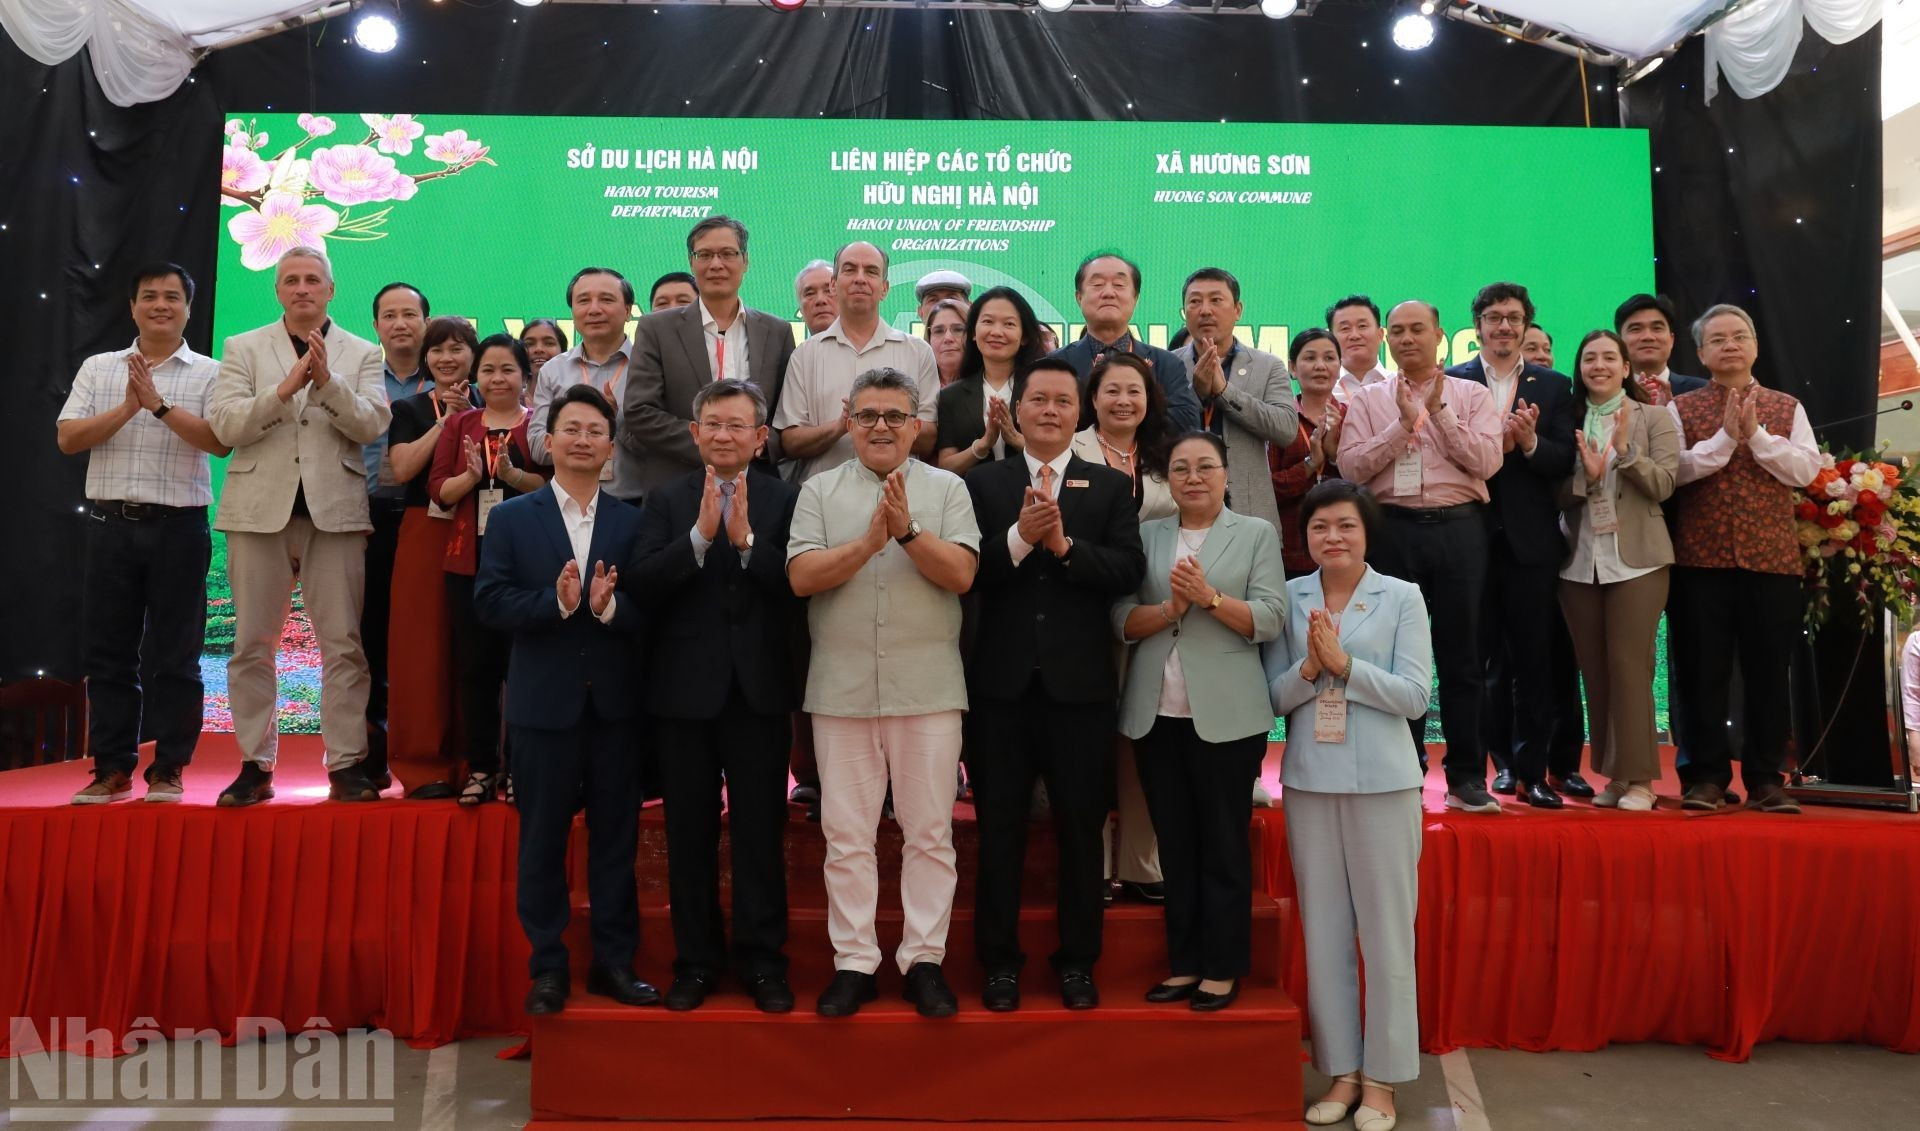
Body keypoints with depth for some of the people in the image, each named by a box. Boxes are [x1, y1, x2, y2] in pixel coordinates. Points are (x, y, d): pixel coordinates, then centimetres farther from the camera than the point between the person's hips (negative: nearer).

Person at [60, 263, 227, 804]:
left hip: (178, 526, -3)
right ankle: (111, 768, 16)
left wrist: (160, 404, -14)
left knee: (174, 653, 1)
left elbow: (220, 441, -9)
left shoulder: (209, 374, 4)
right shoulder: (98, 369, 12)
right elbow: (68, 438, 2)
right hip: (111, 524, 3)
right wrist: (127, 408, -9)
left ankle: (168, 769, 10)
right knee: (107, 650, 6)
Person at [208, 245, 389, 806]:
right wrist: (285, 388, -14)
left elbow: (371, 424, -3)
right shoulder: (242, 349, 11)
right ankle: (256, 764, 14)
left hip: (334, 511, -1)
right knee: (253, 644, 4)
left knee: (343, 643, -2)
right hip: (260, 509, 1)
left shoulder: (363, 354, 11)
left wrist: (328, 380, -18)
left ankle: (346, 764, 4)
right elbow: (225, 426, -1)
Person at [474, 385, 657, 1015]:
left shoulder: (633, 522, 5)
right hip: (543, 703, -1)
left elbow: (650, 612, -2)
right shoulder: (511, 519, 4)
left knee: (616, 838, 9)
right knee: (542, 840, 8)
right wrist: (555, 600, -20)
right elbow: (489, 603, -5)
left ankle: (615, 961, 21)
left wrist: (608, 605, -22)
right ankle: (548, 967, 21)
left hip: (615, 704, 1)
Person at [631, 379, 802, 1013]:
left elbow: (797, 584, -11)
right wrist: (701, 533, -21)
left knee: (761, 829, 5)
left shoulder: (785, 500, 2)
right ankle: (696, 961, 24)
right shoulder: (666, 501, 5)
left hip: (759, 689, -1)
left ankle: (762, 961, 18)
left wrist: (747, 538, -22)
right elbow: (644, 580, -10)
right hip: (684, 688, 1)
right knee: (690, 832, 10)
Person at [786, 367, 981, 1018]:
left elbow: (960, 574, -5)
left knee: (929, 833, 5)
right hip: (842, 689, 1)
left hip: (928, 689, 0)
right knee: (846, 834, 6)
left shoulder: (947, 488, 7)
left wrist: (907, 530, -16)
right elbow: (801, 576, -4)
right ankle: (853, 963, 17)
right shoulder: (820, 491, 9)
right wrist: (870, 540, -13)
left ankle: (924, 959, 16)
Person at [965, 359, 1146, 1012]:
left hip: (1080, 682, 0)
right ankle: (1000, 961, 22)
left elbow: (1128, 571, -7)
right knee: (1000, 828, 9)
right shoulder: (982, 483, 6)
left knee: (1082, 829, 9)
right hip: (1002, 681, 0)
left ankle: (1077, 961, 24)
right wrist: (1019, 536, -20)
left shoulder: (1112, 487, 7)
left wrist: (1064, 543, -18)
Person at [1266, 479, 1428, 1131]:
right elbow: (1274, 696, 2)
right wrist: (1308, 669, -16)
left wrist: (1344, 663, -17)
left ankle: (1382, 1075, 19)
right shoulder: (1289, 599, 5)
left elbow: (1414, 696, -8)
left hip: (1382, 782, -2)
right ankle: (1341, 1069, 22)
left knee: (1386, 931, 5)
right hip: (1309, 782, 2)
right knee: (1324, 930, 9)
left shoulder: (1402, 598, -1)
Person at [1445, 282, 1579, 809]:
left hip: (1531, 539, 1)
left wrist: (1529, 442, -17)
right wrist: (1490, 444, -20)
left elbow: (1565, 462, 1)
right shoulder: (1450, 382, 5)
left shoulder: (1553, 386, 10)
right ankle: (1503, 761, 18)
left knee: (1534, 657, 3)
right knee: (1485, 656, 7)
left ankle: (1532, 769, 12)